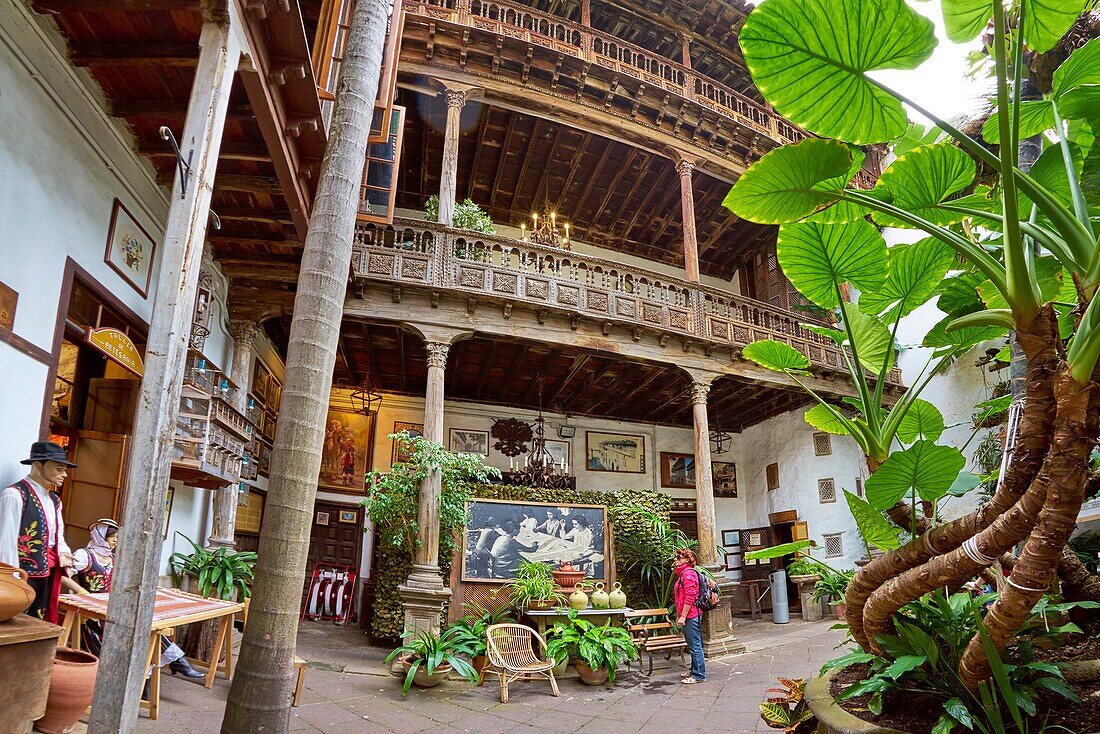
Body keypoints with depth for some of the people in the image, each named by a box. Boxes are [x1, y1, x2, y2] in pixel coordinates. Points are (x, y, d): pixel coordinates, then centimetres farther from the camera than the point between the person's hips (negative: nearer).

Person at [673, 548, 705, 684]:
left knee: (695, 646, -4)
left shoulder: (689, 573, -15)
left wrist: (683, 616, -19)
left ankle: (699, 675, 3)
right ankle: (695, 671, 26)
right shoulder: (682, 574, 17)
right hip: (689, 616, 10)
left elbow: (690, 597, -20)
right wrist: (679, 615, 20)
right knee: (693, 645, 17)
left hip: (691, 616, -10)